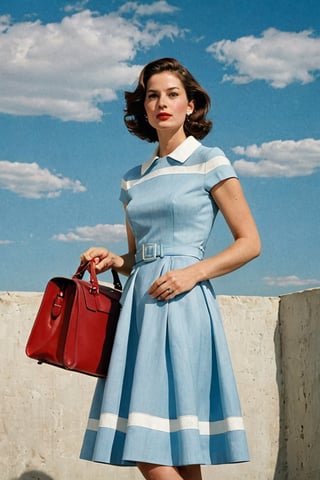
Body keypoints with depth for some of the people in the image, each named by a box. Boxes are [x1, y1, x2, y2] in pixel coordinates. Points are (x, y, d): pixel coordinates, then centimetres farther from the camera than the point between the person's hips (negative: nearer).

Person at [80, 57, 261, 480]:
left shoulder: (209, 162, 3)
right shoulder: (134, 179, 19)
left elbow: (250, 243, 0)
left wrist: (194, 272, -13)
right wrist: (113, 261, 4)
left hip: (183, 303, -6)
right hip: (140, 302, 6)